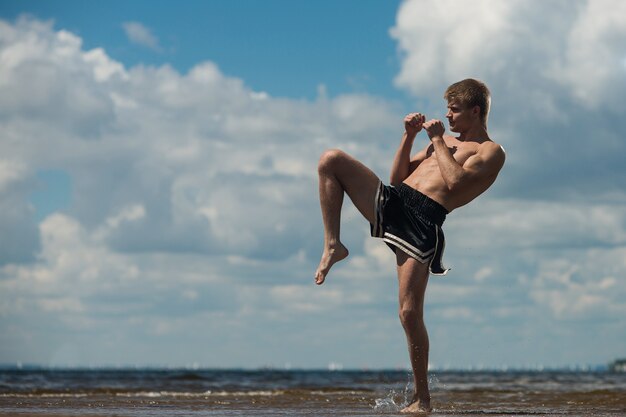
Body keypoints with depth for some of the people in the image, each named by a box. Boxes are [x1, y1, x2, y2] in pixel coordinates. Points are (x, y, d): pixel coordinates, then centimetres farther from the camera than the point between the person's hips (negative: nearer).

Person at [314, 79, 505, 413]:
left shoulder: (491, 151, 7)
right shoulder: (446, 142, 31)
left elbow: (456, 181, -12)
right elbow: (397, 176, 28)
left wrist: (438, 140, -1)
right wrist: (409, 137, 16)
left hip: (424, 221, -7)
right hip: (392, 199, 7)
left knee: (410, 312, -12)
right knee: (331, 160, -11)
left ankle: (422, 398, 3)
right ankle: (333, 245, -9)